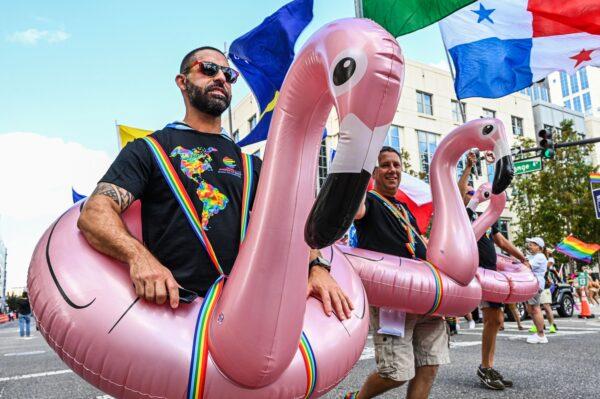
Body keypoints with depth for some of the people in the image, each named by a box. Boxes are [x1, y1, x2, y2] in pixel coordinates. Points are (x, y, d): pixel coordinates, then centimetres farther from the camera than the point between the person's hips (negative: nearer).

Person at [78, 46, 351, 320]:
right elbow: (94, 214, -4)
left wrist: (316, 266, -8)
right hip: (173, 303, -3)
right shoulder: (149, 150, 8)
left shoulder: (249, 162, 20)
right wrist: (138, 255, -25)